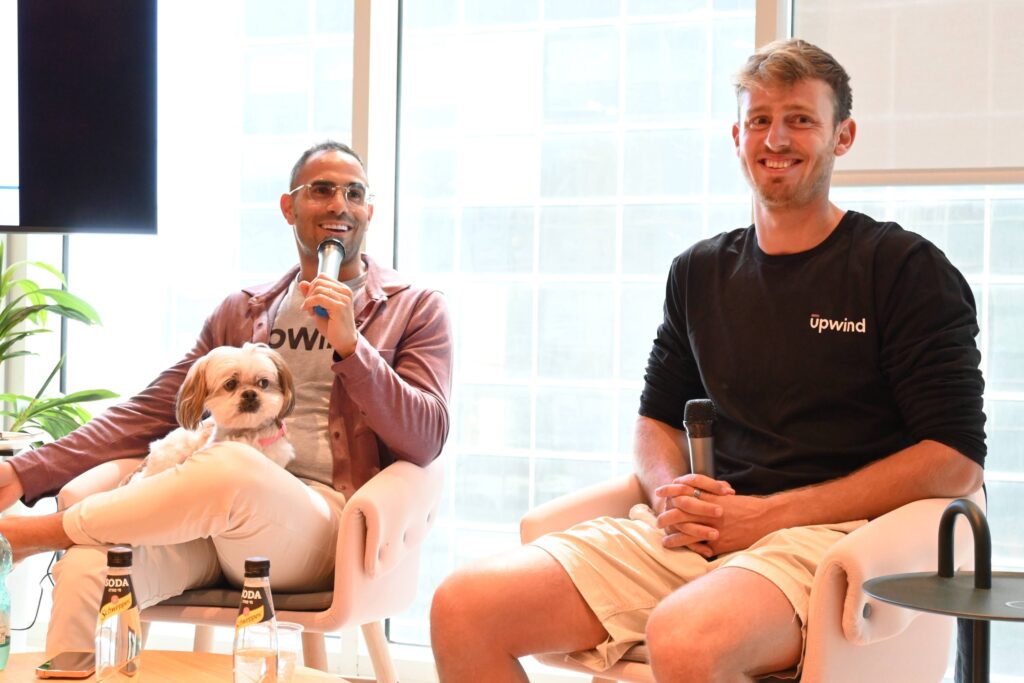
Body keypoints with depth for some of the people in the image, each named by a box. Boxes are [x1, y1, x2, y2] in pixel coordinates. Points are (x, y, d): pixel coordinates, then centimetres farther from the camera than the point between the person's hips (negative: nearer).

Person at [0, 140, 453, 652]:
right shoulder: (241, 312, 21)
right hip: (214, 512, 3)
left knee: (230, 469, -36)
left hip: (327, 521, -2)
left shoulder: (416, 310, 11)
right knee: (87, 567, -32)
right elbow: (150, 412, 16)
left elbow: (426, 441, 1)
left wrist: (350, 345, -13)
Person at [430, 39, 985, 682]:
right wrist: (673, 495, 0)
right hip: (697, 532, 5)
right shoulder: (699, 272, 17)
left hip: (829, 534, -5)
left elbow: (956, 459, -5)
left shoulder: (905, 268, 2)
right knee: (463, 607, -13)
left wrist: (770, 514, -12)